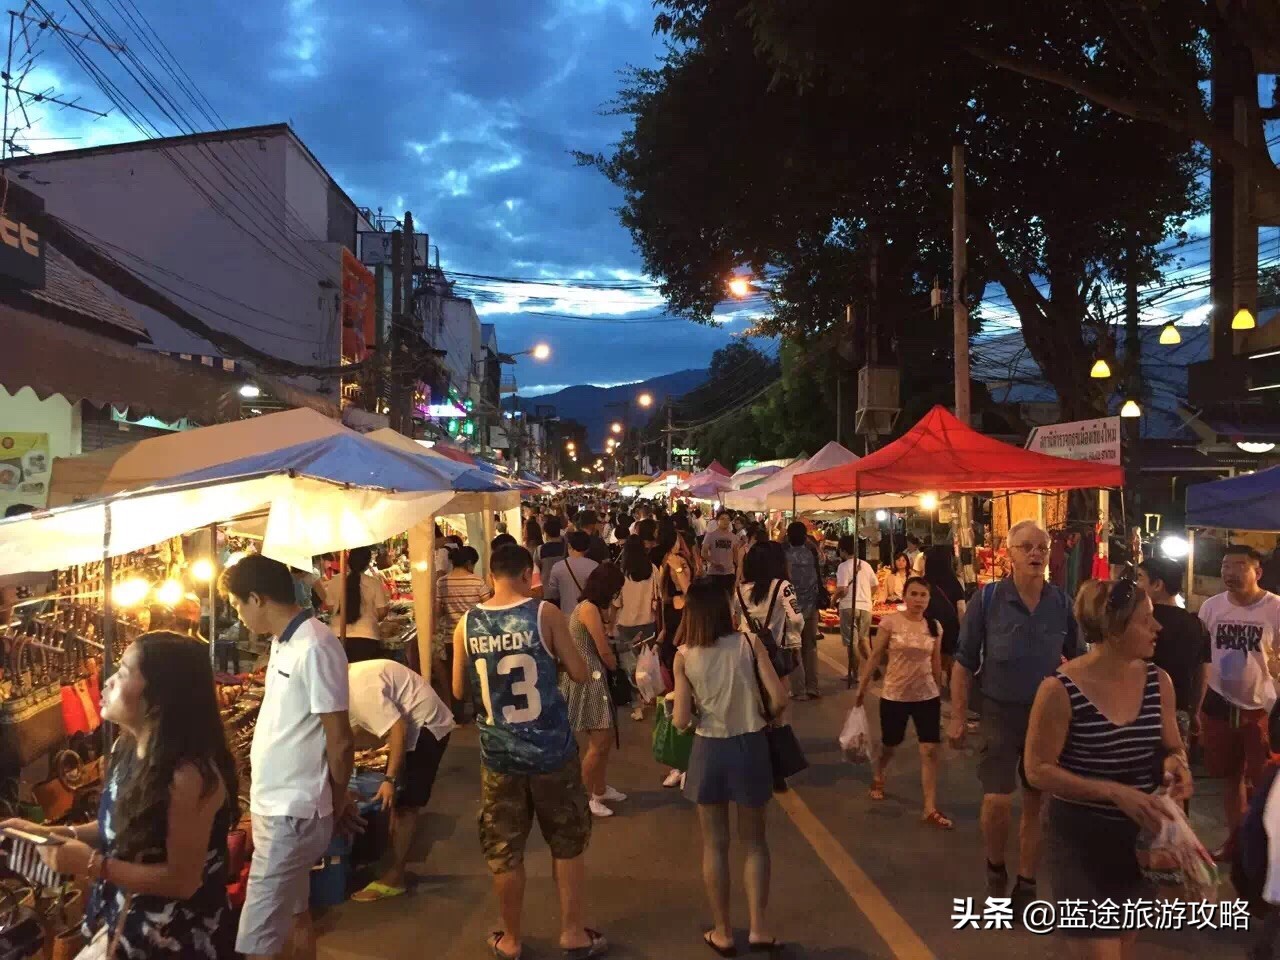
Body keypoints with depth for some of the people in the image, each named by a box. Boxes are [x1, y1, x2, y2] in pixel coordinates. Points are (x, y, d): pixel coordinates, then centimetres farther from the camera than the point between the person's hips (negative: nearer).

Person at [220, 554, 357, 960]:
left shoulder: (314, 646, -21)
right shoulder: (284, 641, 9)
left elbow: (339, 741, -18)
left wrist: (337, 801, -3)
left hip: (292, 814, -9)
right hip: (276, 806, 9)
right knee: (294, 915, 20)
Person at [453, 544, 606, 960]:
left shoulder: (466, 624, -3)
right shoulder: (544, 613, -10)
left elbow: (460, 691, 5)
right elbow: (580, 674, -7)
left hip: (499, 754, 2)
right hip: (551, 750, -2)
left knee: (505, 851, 15)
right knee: (567, 844, 16)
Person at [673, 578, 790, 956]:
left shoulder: (684, 657, -9)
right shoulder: (749, 643, -10)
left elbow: (681, 721, -9)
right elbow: (779, 699, -13)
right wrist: (764, 717, 7)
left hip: (710, 750, 0)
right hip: (750, 746, 0)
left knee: (715, 844, 15)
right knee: (754, 841, 18)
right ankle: (758, 927, 20)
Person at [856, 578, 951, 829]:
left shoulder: (935, 627, -2)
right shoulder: (890, 622, -12)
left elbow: (936, 662, 9)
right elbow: (875, 656, -7)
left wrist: (939, 692, 15)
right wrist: (862, 686, -6)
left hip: (927, 696, 2)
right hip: (894, 695, -2)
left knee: (930, 750, -4)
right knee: (890, 745, 16)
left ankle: (930, 809, 4)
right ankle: (877, 778, 48)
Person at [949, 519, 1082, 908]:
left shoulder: (1061, 602, -4)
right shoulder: (987, 598, -11)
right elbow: (964, 662, -5)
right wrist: (957, 718, -6)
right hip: (1001, 712, -2)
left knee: (1036, 803, 11)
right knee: (997, 800, -10)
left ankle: (1025, 885, 28)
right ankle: (995, 867, 19)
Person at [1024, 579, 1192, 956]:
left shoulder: (1158, 681, -4)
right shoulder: (1061, 689, -21)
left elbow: (1172, 747, 10)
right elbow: (1038, 769, -17)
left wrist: (1176, 764, -14)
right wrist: (1113, 791, -26)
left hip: (1139, 835, 6)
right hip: (1081, 838, -6)